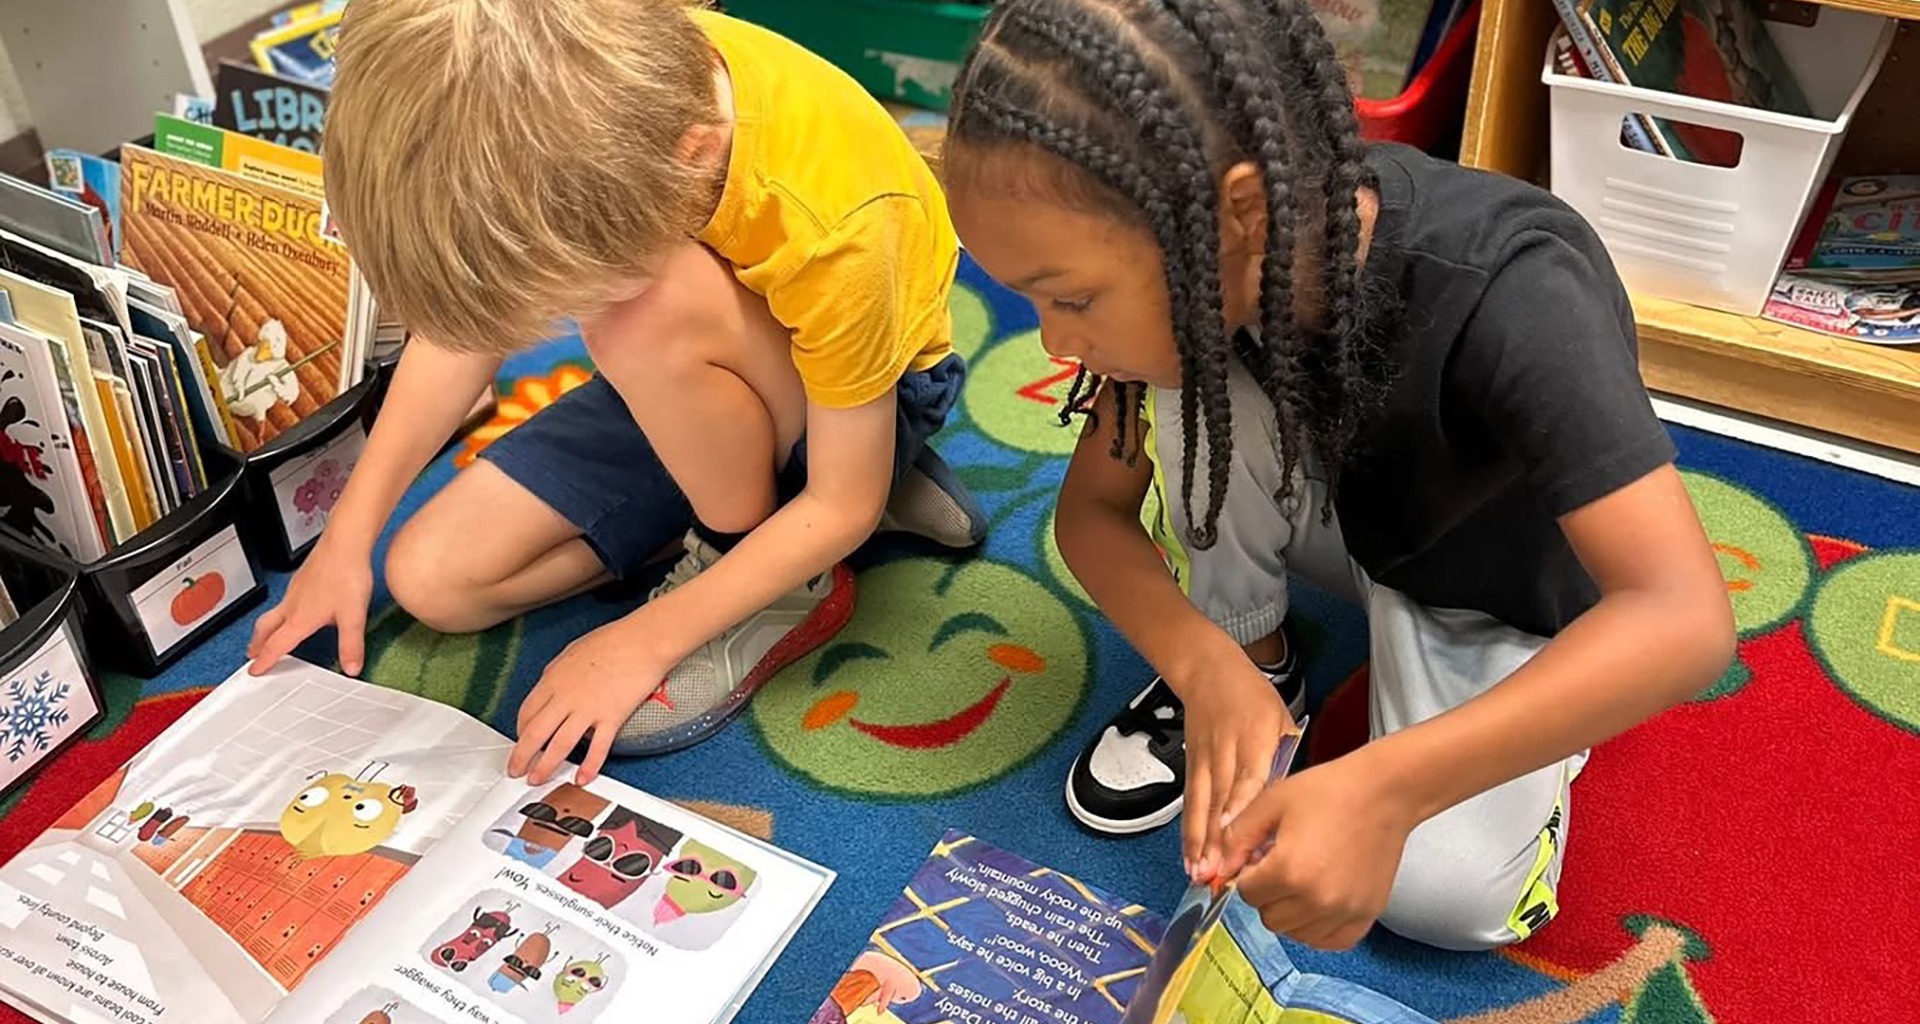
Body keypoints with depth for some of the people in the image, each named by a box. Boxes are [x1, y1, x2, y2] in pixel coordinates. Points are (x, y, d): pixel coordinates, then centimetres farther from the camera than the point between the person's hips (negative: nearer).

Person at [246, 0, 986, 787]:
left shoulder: (835, 225, -38)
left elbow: (846, 505, -25)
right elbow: (468, 312, -9)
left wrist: (643, 642, -24)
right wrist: (347, 535, -8)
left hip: (855, 395, -5)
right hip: (679, 390, 5)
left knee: (651, 316, -36)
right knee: (434, 579, -3)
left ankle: (781, 582, -11)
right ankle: (755, 490, 5)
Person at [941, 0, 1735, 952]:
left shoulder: (1508, 295, -40)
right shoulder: (1198, 272, -24)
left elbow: (1686, 619, -43)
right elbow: (1092, 506, -13)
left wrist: (1384, 786, -53)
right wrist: (1206, 663, -33)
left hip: (1498, 587, -3)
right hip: (1344, 513, 4)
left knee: (1443, 893, -25)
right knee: (1193, 382, -27)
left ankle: (1539, 715, 7)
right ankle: (1254, 658, -1)